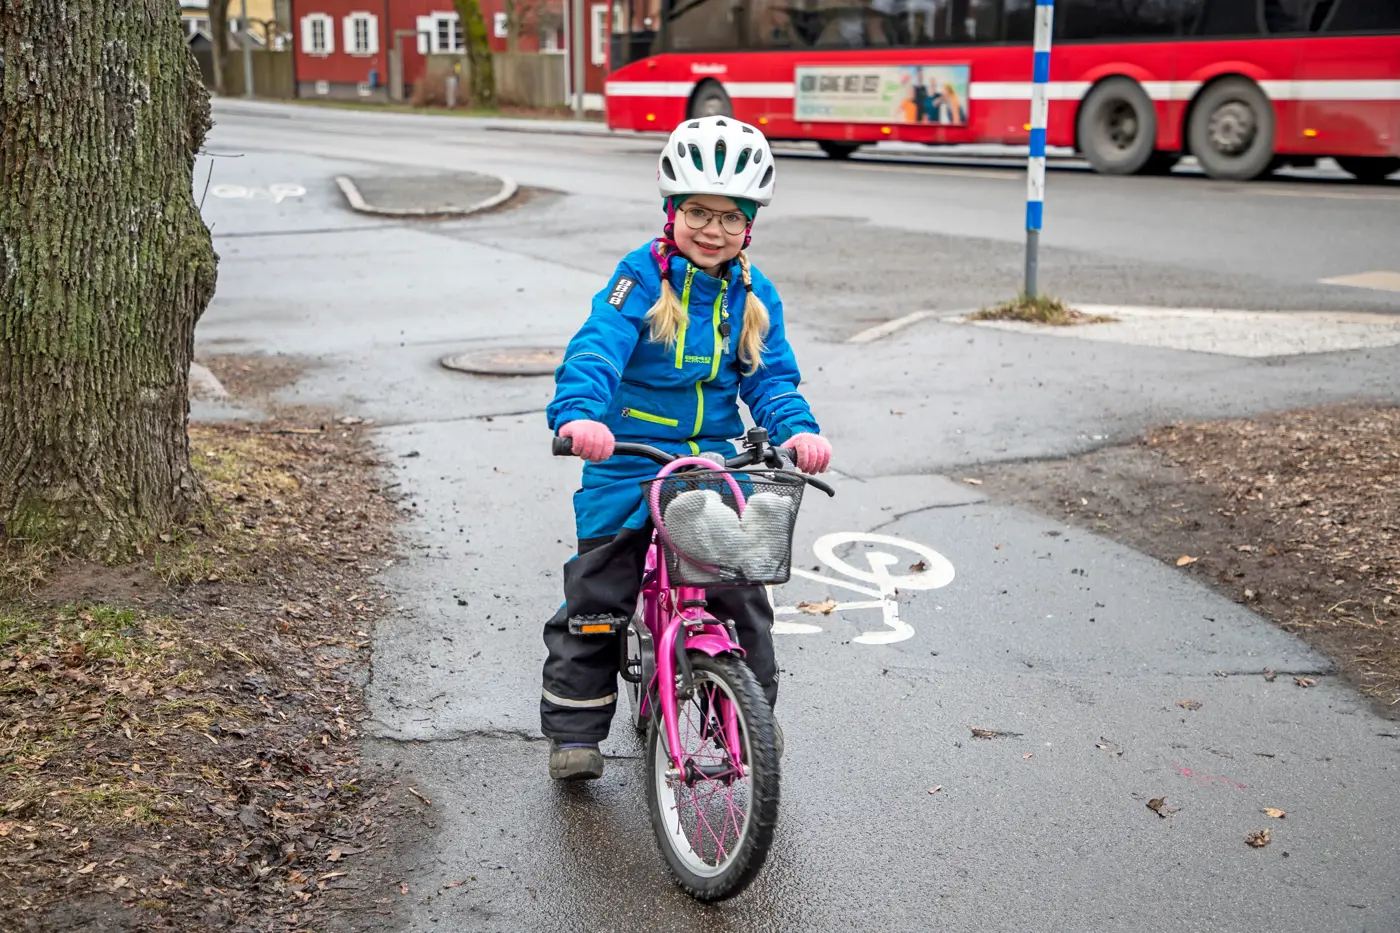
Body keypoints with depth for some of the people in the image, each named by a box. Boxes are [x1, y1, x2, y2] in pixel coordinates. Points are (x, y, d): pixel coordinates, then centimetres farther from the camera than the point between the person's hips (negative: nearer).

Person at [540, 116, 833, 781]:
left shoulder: (754, 297, 4)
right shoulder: (642, 278, -9)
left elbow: (771, 378, 3)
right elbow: (596, 349, -21)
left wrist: (798, 430, -17)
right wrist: (578, 413, -40)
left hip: (717, 462, 3)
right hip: (628, 457, -3)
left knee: (741, 592, 3)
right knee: (597, 594, 1)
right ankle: (574, 729, 16)